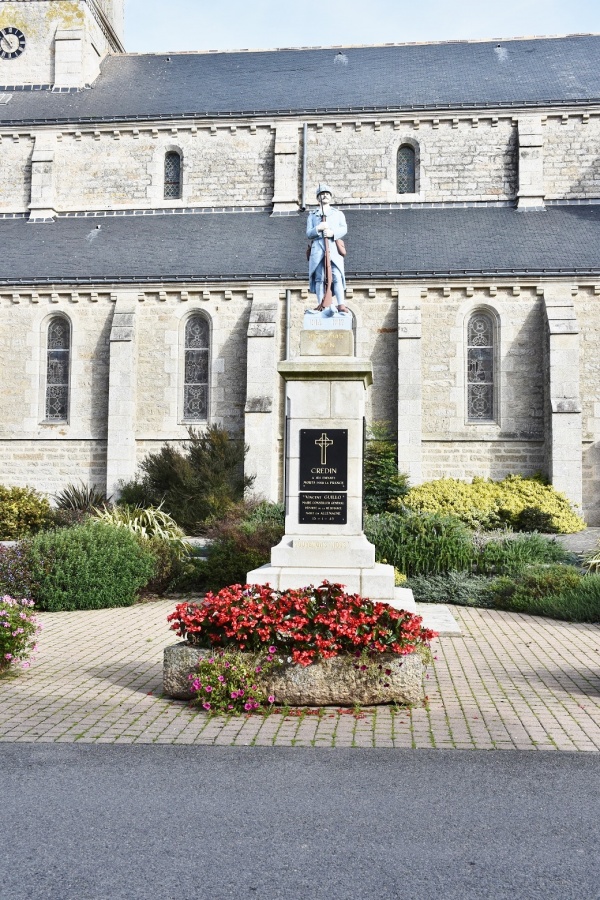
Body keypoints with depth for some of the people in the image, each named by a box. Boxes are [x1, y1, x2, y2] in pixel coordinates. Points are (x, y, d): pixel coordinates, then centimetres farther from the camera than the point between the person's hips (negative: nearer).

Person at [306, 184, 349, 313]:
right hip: (317, 248, 1)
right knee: (319, 278, -7)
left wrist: (333, 233, -14)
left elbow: (344, 229, 7)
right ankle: (321, 305, -7)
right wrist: (318, 228, -10)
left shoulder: (338, 214, 24)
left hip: (334, 248, -1)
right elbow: (308, 234, 11)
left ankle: (340, 305, -21)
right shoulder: (312, 215, 24)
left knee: (337, 277, -15)